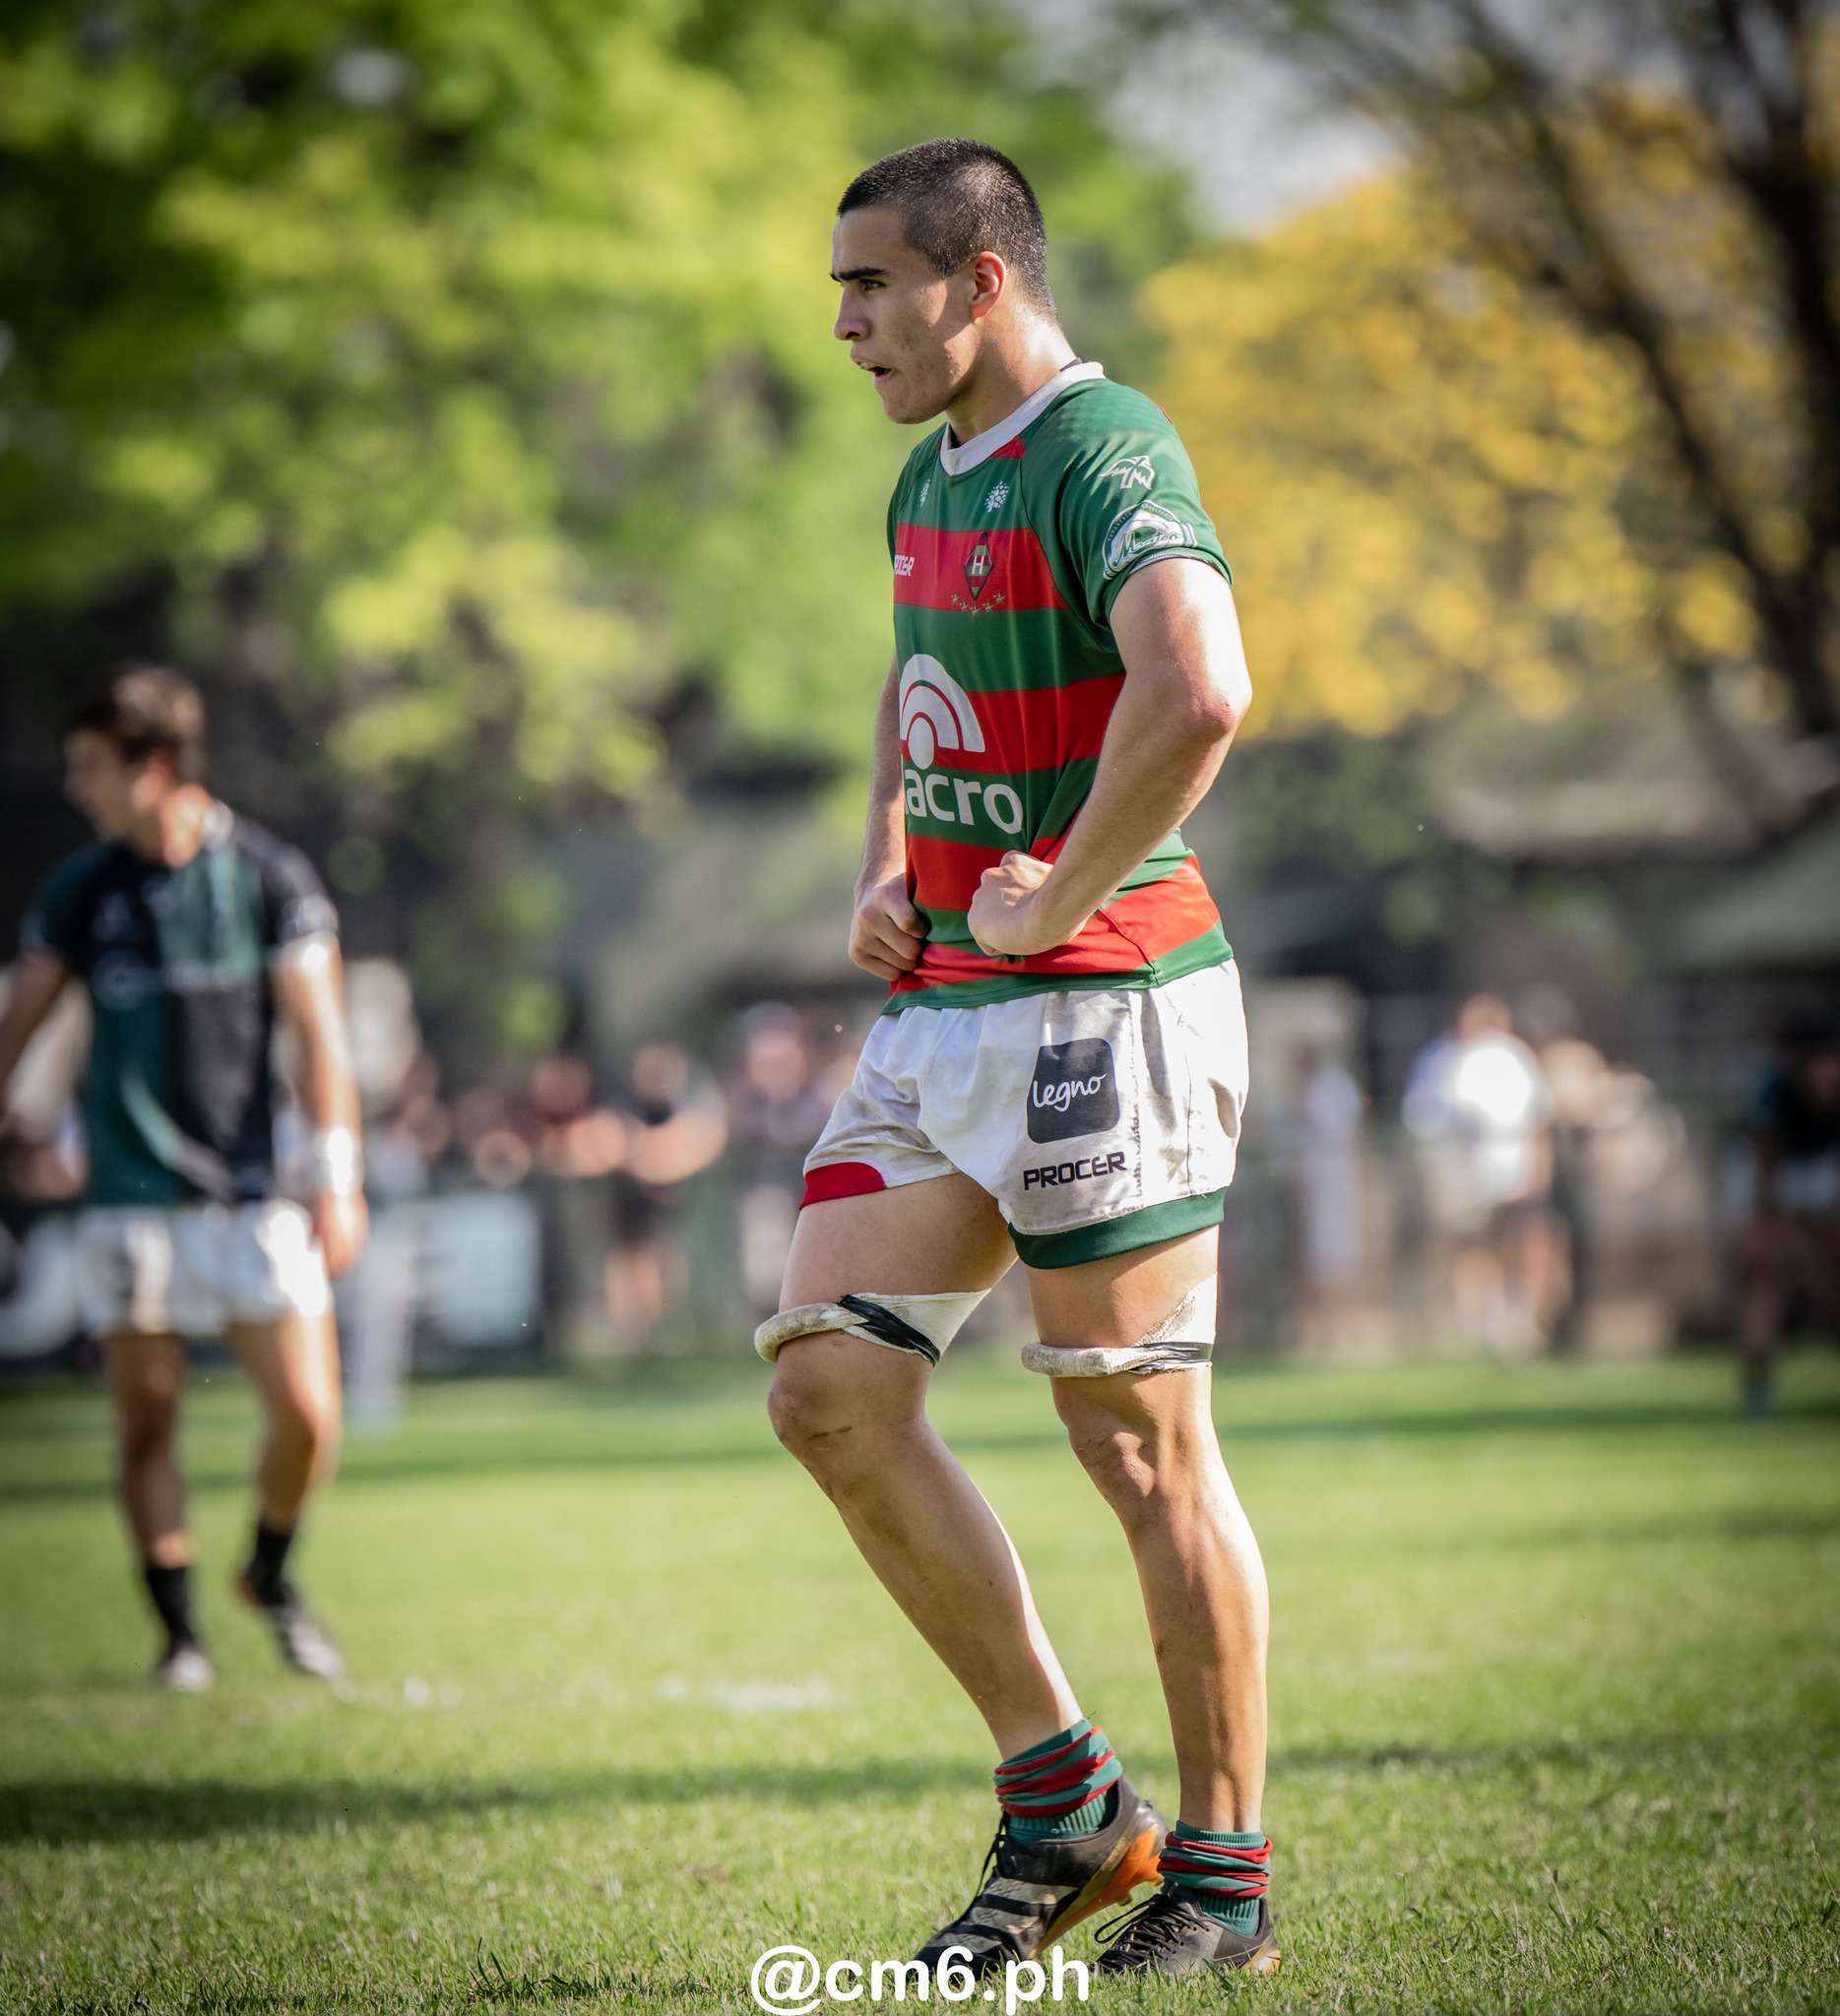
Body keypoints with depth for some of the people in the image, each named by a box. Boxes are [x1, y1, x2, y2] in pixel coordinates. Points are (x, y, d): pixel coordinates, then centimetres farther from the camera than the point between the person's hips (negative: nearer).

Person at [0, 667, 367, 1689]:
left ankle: (271, 1575, 20)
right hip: (129, 1198, 1)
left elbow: (320, 1033, -2)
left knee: (308, 1414, -7)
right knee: (148, 1420, -1)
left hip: (248, 1192, -1)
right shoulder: (82, 889, 3)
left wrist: (338, 1179, -8)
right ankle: (180, 1631, 12)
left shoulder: (271, 875, -2)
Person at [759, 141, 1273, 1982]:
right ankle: (1061, 1800, 11)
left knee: (1143, 1447, -3)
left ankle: (1221, 1873, 9)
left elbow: (1197, 692, -33)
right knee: (827, 1385, 1)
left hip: (1100, 1001, -9)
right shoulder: (932, 475, 16)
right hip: (941, 1006, 9)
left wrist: (1060, 897, -22)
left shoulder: (1106, 457, -14)